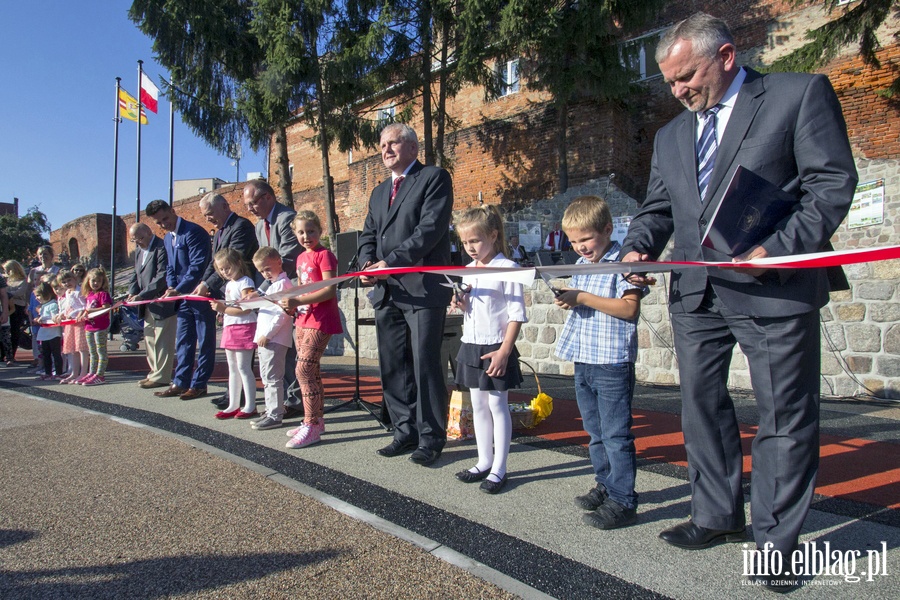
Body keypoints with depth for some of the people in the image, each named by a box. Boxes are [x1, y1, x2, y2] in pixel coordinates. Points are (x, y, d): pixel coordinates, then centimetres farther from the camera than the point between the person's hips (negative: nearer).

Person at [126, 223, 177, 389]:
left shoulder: (161, 249, -15)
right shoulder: (138, 250, 15)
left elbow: (162, 277, -22)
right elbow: (136, 274, 19)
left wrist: (142, 295, -22)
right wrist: (132, 293, 1)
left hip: (162, 303, -9)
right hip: (147, 305, 10)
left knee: (162, 341, -3)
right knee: (149, 339, 14)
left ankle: (161, 377, 3)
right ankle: (155, 373, 24)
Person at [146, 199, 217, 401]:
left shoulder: (194, 232, -14)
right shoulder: (167, 239, 14)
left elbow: (198, 266, -21)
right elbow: (171, 268, 18)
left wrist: (178, 290, -21)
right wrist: (171, 288, -1)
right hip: (182, 297, 9)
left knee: (205, 342, 2)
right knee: (183, 342, 11)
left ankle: (199, 384, 9)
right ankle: (180, 383, 18)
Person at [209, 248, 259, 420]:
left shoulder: (245, 282, -11)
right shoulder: (229, 284, 17)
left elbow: (247, 309, -20)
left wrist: (224, 309, -19)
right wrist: (219, 307, 4)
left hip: (244, 328, -9)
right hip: (229, 328, 9)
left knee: (243, 367, -7)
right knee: (233, 369, 12)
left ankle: (250, 406, 0)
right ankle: (233, 405, 20)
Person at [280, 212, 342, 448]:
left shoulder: (324, 255, -9)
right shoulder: (301, 258, 15)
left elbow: (330, 290, -19)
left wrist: (298, 301, -24)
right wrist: (290, 301, 2)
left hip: (320, 320, -9)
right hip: (303, 320, 9)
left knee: (304, 369, -14)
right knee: (311, 371, 13)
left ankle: (311, 426, -7)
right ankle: (316, 420, 23)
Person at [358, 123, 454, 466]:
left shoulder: (434, 178, 0)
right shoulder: (379, 192, 24)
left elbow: (430, 228, -13)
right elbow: (368, 236, 19)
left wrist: (389, 262, -18)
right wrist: (368, 264, -4)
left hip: (422, 288, -7)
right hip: (386, 292, 7)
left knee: (424, 363, -5)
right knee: (392, 366, 10)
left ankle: (431, 437, 8)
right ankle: (405, 431, 21)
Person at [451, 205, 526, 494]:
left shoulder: (506, 268, -12)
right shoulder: (468, 270, 10)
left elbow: (517, 315, -14)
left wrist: (504, 351, -19)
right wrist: (461, 305, -2)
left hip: (495, 348, -7)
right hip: (471, 346, 7)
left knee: (498, 406, 1)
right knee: (478, 406, 13)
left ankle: (499, 469, 12)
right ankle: (484, 462, 26)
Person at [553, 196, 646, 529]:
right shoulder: (581, 264, 13)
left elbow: (629, 307, -20)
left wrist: (584, 298, -21)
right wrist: (567, 299, -1)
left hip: (613, 362, -8)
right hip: (583, 360, 8)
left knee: (616, 433, -2)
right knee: (595, 432, 17)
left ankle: (623, 501, 8)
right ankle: (605, 486, 31)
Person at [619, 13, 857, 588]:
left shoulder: (800, 92, 2)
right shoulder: (671, 135, 18)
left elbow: (833, 182, -6)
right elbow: (657, 209, 17)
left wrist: (779, 248, -18)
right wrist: (638, 248, -4)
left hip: (774, 287, -5)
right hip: (696, 293, 6)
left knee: (785, 415, 3)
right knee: (702, 406, 11)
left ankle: (777, 538, 19)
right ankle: (718, 516, 27)